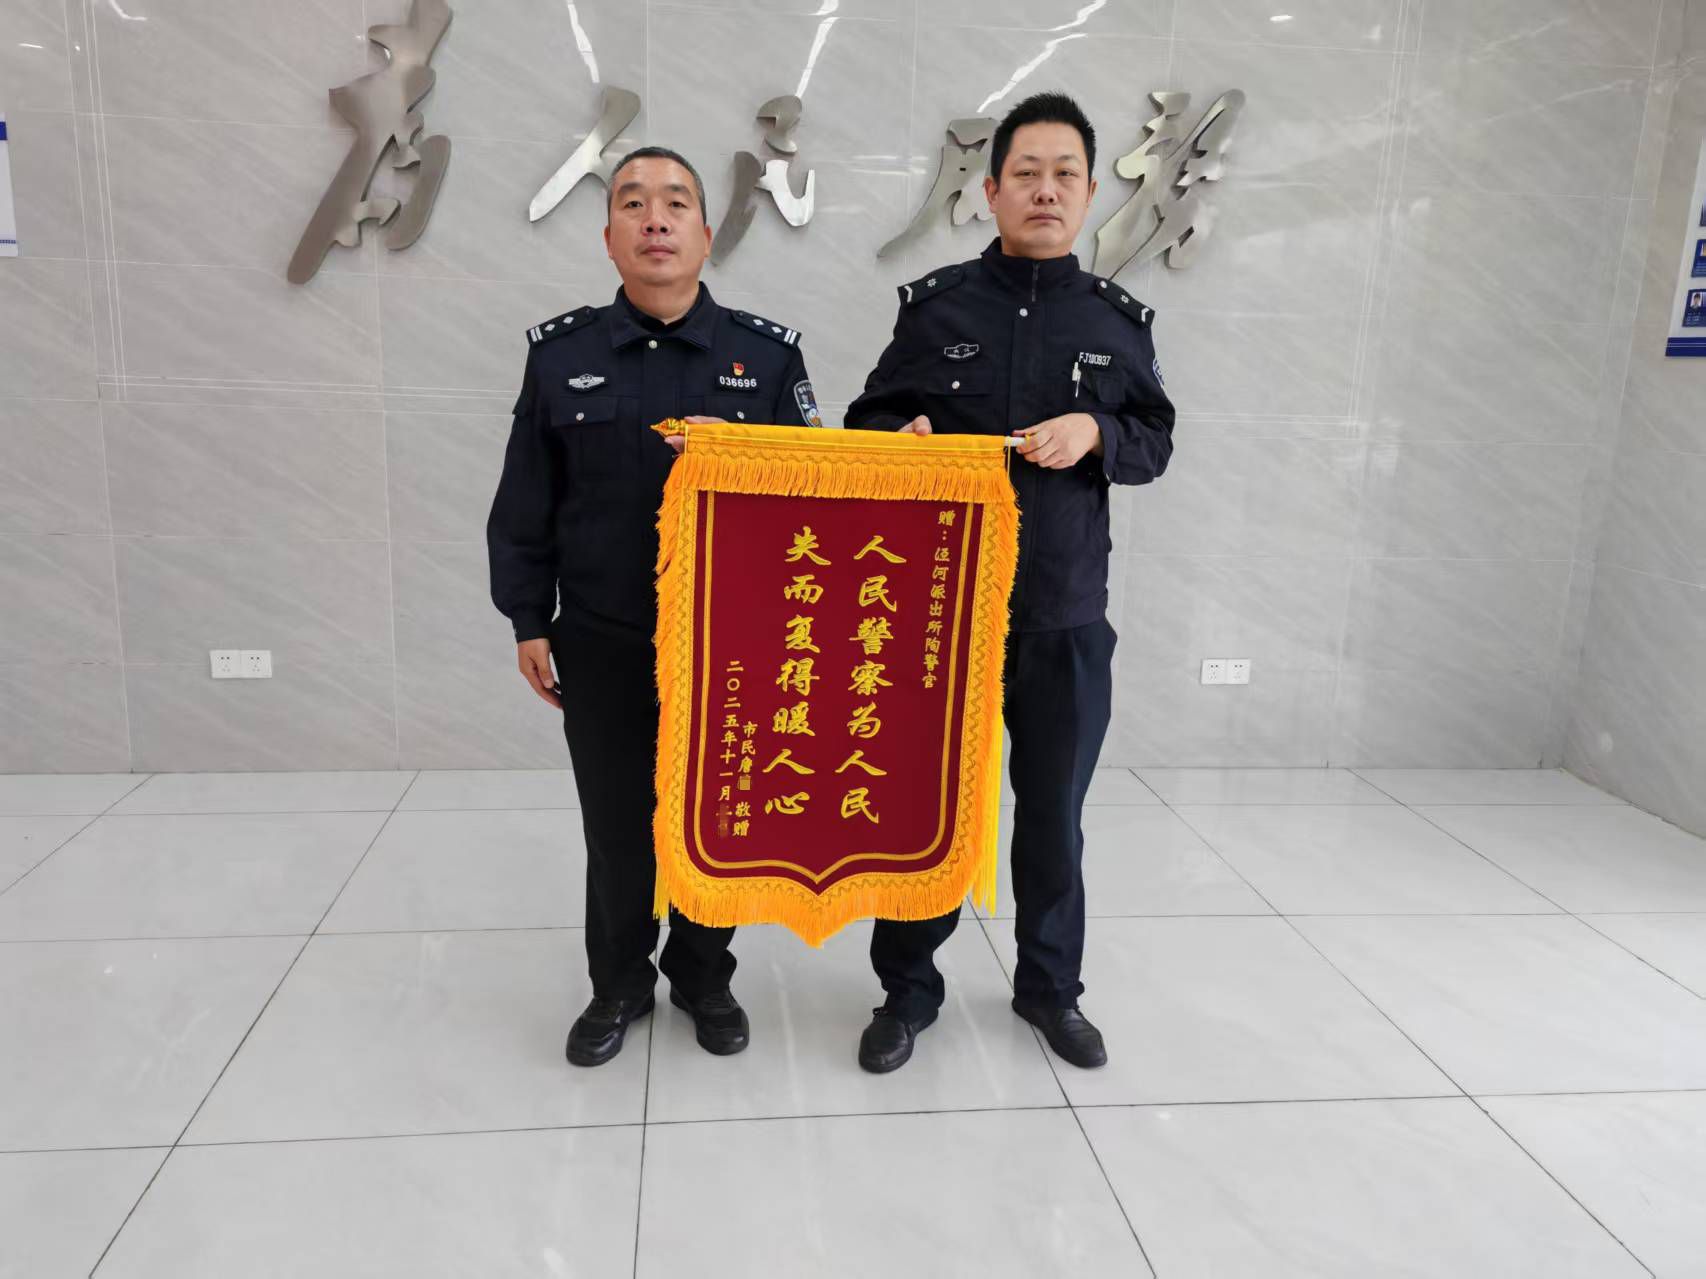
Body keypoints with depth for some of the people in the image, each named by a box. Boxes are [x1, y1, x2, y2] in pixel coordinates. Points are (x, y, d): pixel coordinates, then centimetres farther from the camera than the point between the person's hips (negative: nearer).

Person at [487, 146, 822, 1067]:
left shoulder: (768, 352, -1)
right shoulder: (559, 352, 1)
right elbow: (525, 505, 5)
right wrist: (529, 621, 4)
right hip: (602, 644, 1)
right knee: (615, 825, 11)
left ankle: (703, 978, 35)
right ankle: (618, 984, 33)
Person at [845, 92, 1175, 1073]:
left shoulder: (1119, 319, 5)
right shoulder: (936, 304, 1)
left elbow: (1155, 442, 9)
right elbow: (868, 423, 4)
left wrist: (1095, 432, -11)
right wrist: (901, 437, -18)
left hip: (1067, 612, 2)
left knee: (1054, 808, 13)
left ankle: (1050, 985, 34)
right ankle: (909, 989, 28)